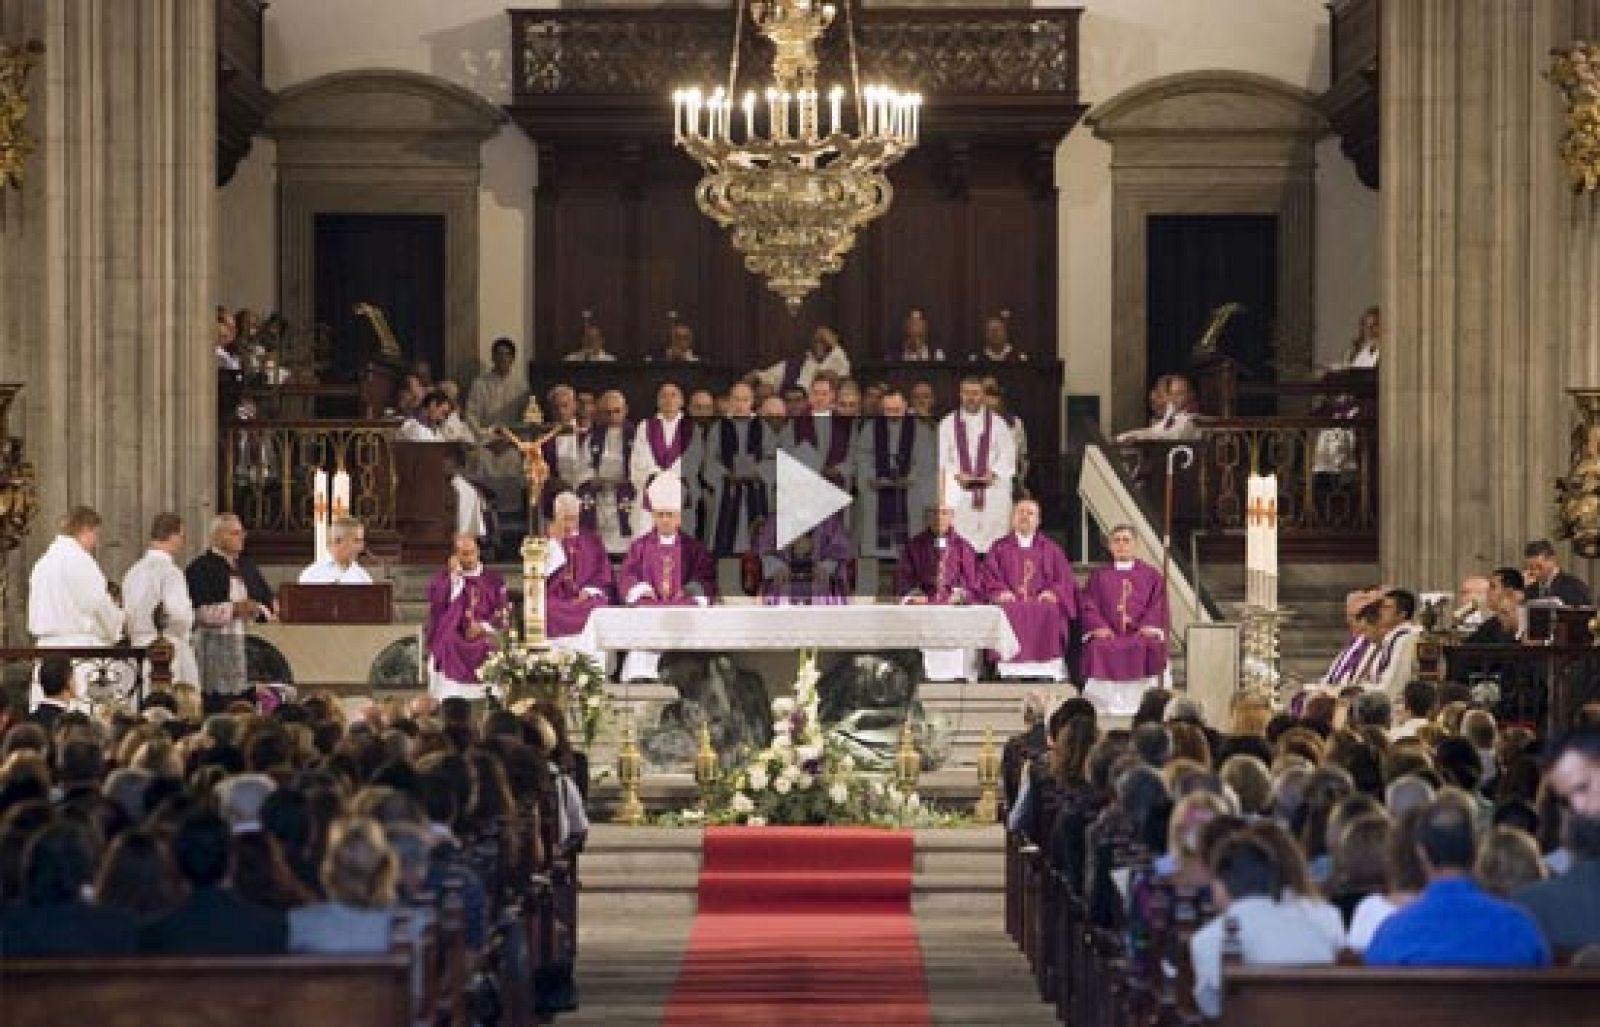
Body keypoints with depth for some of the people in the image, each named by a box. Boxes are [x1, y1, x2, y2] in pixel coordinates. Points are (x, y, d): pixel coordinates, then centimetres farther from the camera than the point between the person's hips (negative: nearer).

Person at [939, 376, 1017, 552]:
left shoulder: (997, 423, 10)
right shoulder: (948, 423, 10)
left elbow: (1007, 455, 5)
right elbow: (941, 457, 4)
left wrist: (994, 474, -13)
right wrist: (957, 474, -13)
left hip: (992, 490, 0)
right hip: (958, 492, 0)